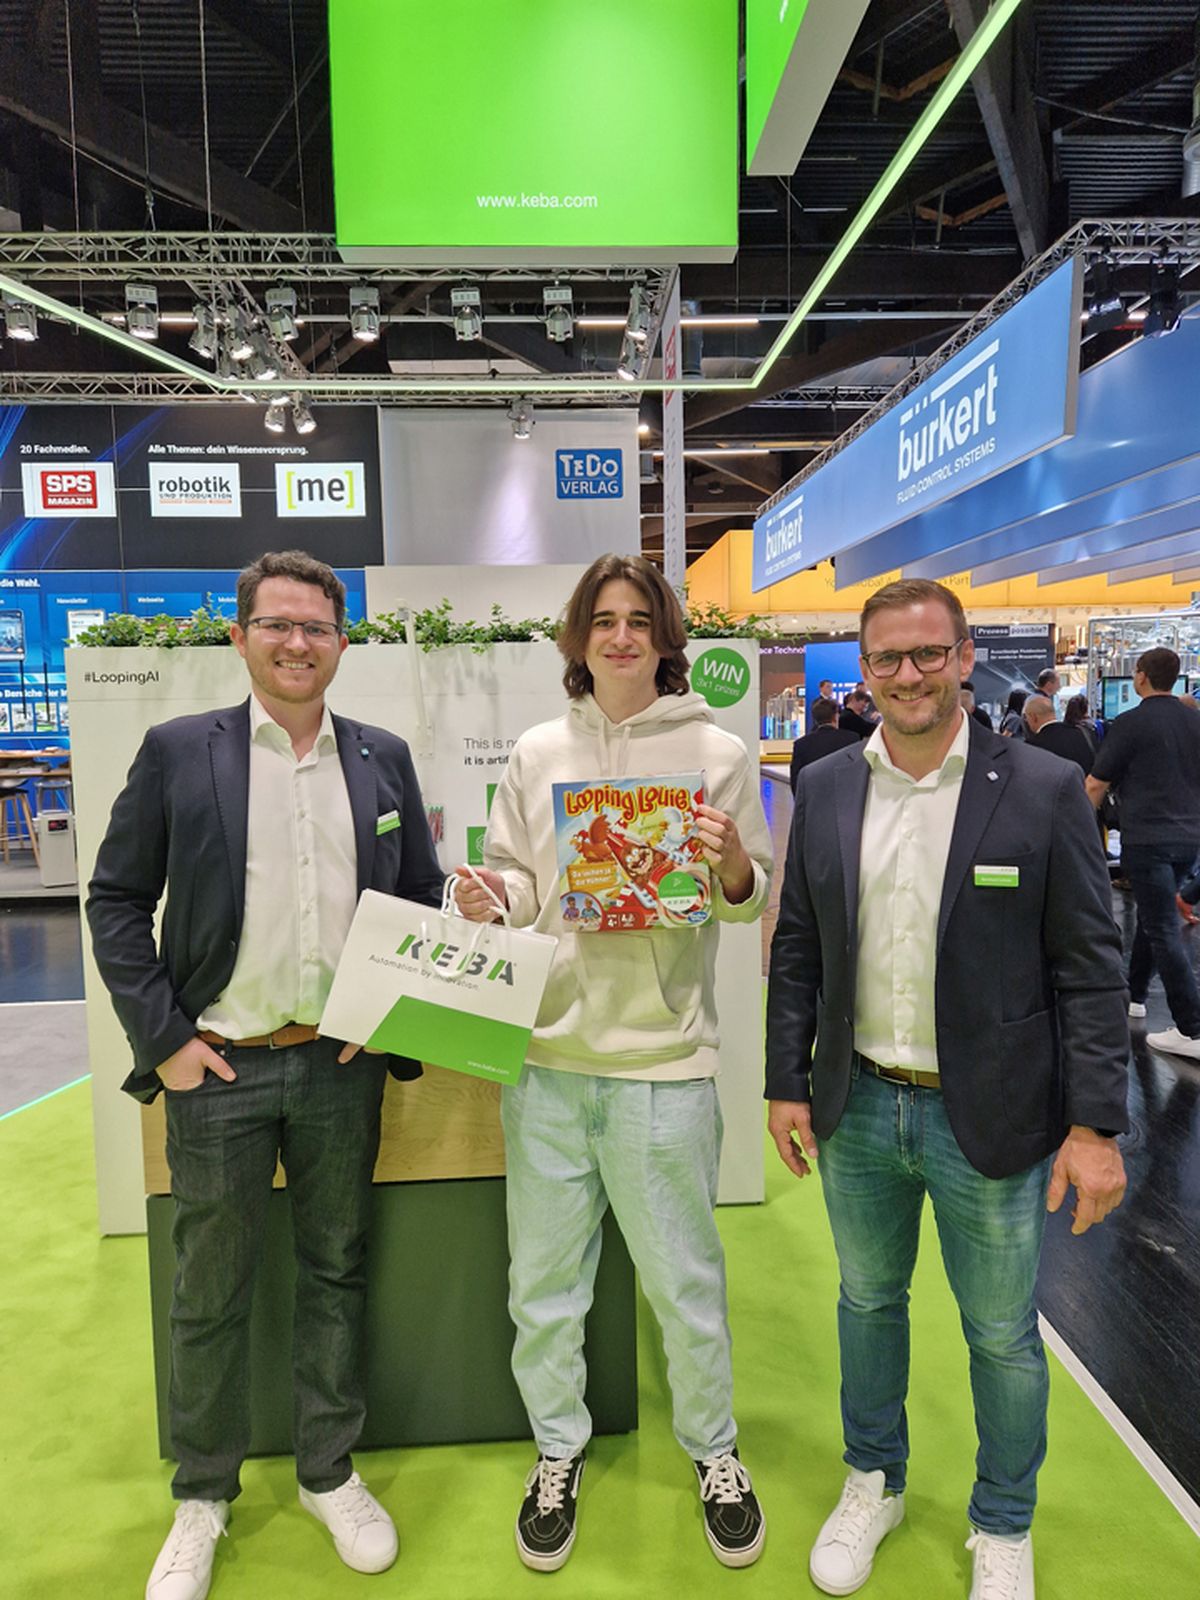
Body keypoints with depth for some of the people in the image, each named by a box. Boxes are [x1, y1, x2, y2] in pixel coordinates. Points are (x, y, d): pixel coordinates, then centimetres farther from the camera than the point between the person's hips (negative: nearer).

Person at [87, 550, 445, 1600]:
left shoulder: (384, 758, 4)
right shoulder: (178, 752, -3)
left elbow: (423, 900, 9)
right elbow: (116, 901, -1)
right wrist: (163, 1038, -8)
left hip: (342, 1066, 2)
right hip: (220, 1070, -1)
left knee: (337, 1273, 16)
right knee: (209, 1294, 13)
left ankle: (330, 1473, 38)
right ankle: (203, 1498, 37)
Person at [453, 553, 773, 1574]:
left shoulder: (716, 752, -1)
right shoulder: (538, 753, 6)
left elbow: (757, 900, 1)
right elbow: (518, 880, 11)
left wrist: (731, 865, -21)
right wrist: (491, 897, -10)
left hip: (663, 1056, -2)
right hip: (546, 1050, 3)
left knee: (685, 1279, 12)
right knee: (543, 1279, 15)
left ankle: (714, 1450, 40)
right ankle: (559, 1452, 40)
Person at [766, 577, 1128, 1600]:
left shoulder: (1044, 790, -11)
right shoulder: (824, 788, -1)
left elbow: (1091, 969, -8)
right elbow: (797, 948, 4)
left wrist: (1096, 1124, -11)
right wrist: (788, 1081, 3)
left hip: (990, 1120, -2)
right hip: (856, 1108, 3)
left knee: (1003, 1336, 16)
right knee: (869, 1302, 22)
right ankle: (875, 1482, 48)